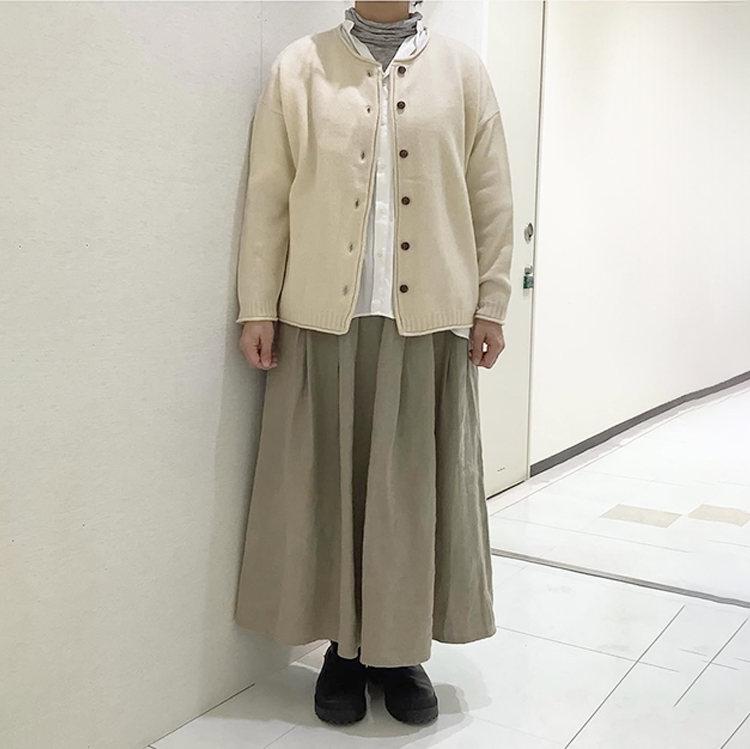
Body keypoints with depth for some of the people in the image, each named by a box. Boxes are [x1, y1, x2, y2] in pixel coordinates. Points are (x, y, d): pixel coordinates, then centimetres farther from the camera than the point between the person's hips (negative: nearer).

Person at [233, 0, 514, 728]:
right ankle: (344, 646, 22)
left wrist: (491, 304, 2)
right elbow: (268, 197, 3)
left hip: (429, 318, 1)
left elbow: (491, 198, 6)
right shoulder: (299, 66, 6)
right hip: (325, 317, 0)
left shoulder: (461, 68, 9)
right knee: (329, 483, 6)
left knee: (418, 488, 6)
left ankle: (403, 649, 22)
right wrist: (257, 306, -1)